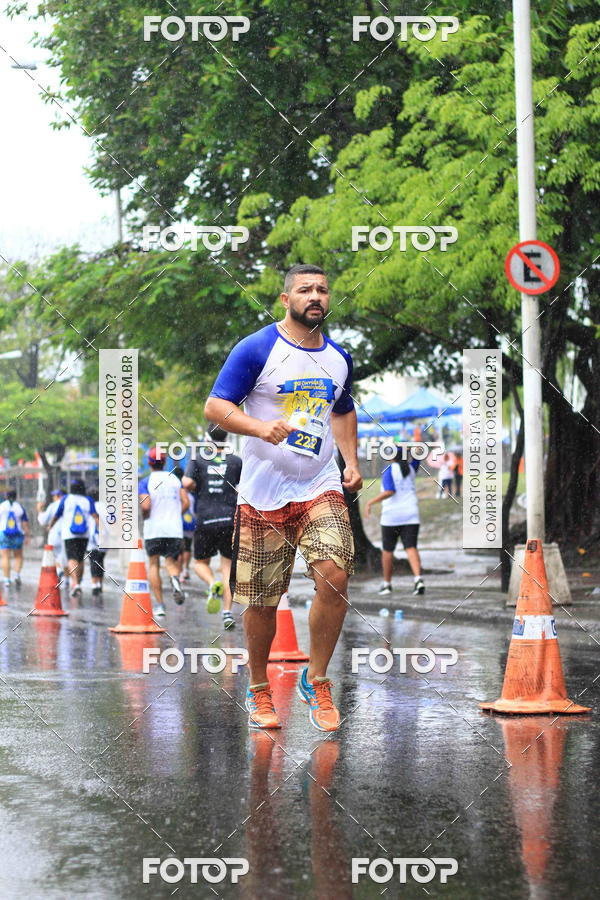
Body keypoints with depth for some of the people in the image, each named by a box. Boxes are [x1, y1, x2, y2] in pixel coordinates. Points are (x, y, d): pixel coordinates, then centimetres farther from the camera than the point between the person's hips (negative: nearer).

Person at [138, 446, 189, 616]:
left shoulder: (145, 482, -4)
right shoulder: (175, 479, 7)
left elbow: (146, 506, -16)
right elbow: (185, 503, 1)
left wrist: (143, 516, 5)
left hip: (153, 530, -2)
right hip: (174, 529, 2)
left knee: (153, 565, 9)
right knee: (171, 562, 11)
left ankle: (159, 605, 2)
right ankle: (175, 579, -27)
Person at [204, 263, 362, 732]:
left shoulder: (338, 358, 12)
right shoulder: (257, 349, -5)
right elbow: (215, 406, -8)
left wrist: (351, 461, 15)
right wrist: (261, 427, -24)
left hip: (321, 487, 3)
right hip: (263, 494, -3)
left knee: (335, 576, -17)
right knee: (262, 599, 3)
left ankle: (316, 680, 1)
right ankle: (259, 689, 25)